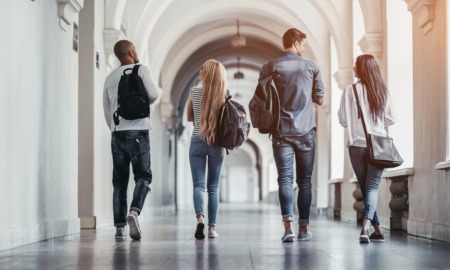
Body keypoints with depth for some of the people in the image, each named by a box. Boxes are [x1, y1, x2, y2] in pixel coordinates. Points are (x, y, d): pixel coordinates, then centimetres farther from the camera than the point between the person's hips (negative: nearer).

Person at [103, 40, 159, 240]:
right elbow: (153, 95, -10)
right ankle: (134, 211, -26)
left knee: (119, 180, 7)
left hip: (117, 132, 5)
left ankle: (120, 226, 2)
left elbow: (106, 109, 17)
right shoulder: (141, 70, 1)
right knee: (143, 176, -1)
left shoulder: (110, 78, 15)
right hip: (137, 130, -4)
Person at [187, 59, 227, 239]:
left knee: (198, 185, -2)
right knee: (213, 187, 9)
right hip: (216, 144, 1)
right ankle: (212, 228, 7)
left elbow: (189, 118, 9)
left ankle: (200, 218, -26)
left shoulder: (194, 92, -2)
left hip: (197, 142, -1)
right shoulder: (223, 95, -2)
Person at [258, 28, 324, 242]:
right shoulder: (311, 67, 1)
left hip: (281, 132, 0)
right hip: (306, 132, 0)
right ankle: (304, 227, 12)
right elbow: (320, 99, 5)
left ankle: (288, 225, -17)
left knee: (285, 179, -3)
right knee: (304, 180, 9)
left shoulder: (269, 68, 1)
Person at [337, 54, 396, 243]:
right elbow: (390, 120, 7)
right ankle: (366, 226, -22)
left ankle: (377, 230, 15)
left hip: (357, 145, -1)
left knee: (365, 188, 12)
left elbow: (343, 120, -1)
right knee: (373, 187, -1)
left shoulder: (350, 90, -4)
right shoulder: (382, 91, 2)